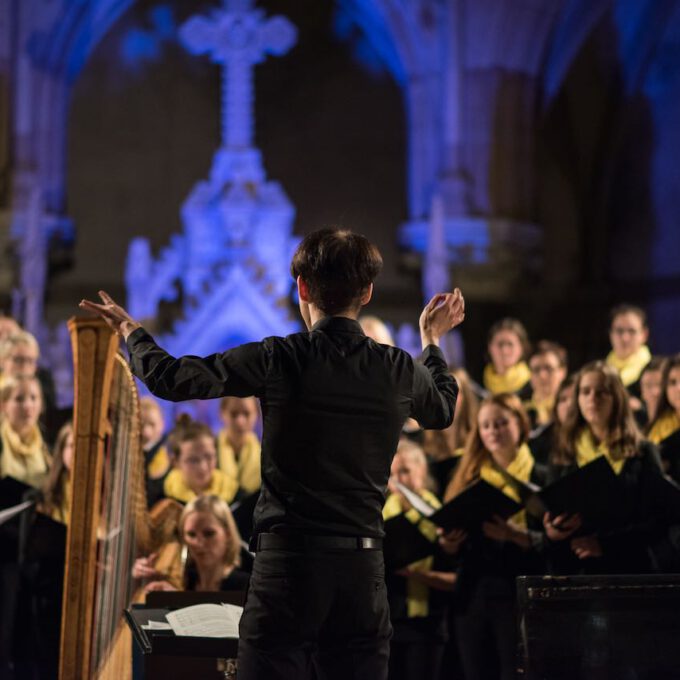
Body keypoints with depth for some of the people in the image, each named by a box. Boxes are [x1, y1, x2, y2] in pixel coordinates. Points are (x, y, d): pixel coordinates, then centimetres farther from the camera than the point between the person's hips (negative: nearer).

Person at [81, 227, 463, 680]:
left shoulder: (279, 359, -8)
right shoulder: (400, 370, 4)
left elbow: (171, 379, -6)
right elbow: (442, 411, 28)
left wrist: (132, 332, 13)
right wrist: (433, 339, 45)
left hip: (287, 558, -3)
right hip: (363, 563, 3)